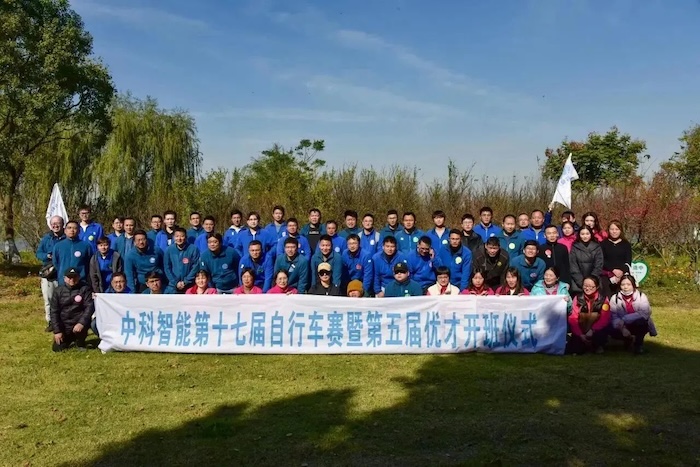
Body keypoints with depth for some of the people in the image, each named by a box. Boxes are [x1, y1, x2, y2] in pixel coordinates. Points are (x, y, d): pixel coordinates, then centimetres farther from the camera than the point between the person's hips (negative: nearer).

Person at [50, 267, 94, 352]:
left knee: (81, 328, -35)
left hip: (79, 322, -3)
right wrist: (57, 331, -7)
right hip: (64, 325, 3)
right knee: (57, 348, -3)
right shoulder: (58, 291, 0)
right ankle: (71, 338, 30)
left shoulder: (84, 289, -8)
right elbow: (54, 312, 1)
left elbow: (90, 307, -16)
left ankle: (80, 343, 0)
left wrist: (81, 323, -30)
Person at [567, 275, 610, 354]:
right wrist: (580, 334, -19)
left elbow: (605, 319, -15)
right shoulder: (578, 298, -5)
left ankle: (598, 346, 1)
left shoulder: (603, 299, -8)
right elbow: (573, 318, -10)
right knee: (572, 350, -19)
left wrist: (592, 330, -27)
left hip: (596, 330, -1)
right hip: (581, 331, 1)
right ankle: (585, 345, 18)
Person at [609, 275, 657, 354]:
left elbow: (645, 313, -28)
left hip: (639, 326, -2)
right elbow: (613, 316, -15)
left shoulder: (641, 296, -13)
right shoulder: (615, 298, -8)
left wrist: (624, 319, -33)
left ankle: (639, 343, -7)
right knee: (612, 332, -28)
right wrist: (622, 328, -34)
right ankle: (629, 339, 8)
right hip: (624, 327, 2)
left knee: (641, 321, -35)